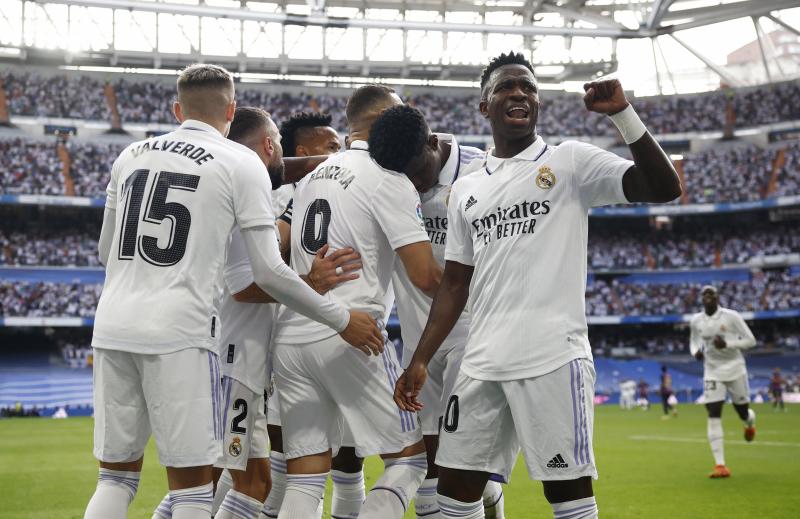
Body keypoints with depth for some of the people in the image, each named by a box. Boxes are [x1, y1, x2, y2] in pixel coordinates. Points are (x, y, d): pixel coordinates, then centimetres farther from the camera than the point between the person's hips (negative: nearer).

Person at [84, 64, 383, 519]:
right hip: (178, 330, -5)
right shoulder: (241, 162, 1)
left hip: (113, 325, 5)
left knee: (117, 476, 13)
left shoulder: (131, 155, 15)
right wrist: (343, 320, 5)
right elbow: (269, 271, -5)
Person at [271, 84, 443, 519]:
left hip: (290, 336, 7)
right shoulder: (390, 179, -4)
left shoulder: (313, 175, 19)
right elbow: (425, 276, -10)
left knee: (305, 480, 9)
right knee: (409, 458, 7)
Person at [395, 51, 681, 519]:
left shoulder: (570, 162, 3)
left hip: (553, 357, -5)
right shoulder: (466, 190, 18)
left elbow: (665, 189, -8)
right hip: (482, 362, 5)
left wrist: (623, 114, -16)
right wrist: (420, 361, 11)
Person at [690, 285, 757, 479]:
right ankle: (720, 465, -10)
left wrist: (727, 344, -23)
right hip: (712, 372, 2)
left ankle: (750, 422, 51)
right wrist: (695, 351, -6)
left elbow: (750, 340, -9)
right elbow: (694, 340, 17)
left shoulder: (731, 316, -12)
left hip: (735, 370, -2)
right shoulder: (696, 321, 0)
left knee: (743, 413, 9)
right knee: (714, 416, -11)